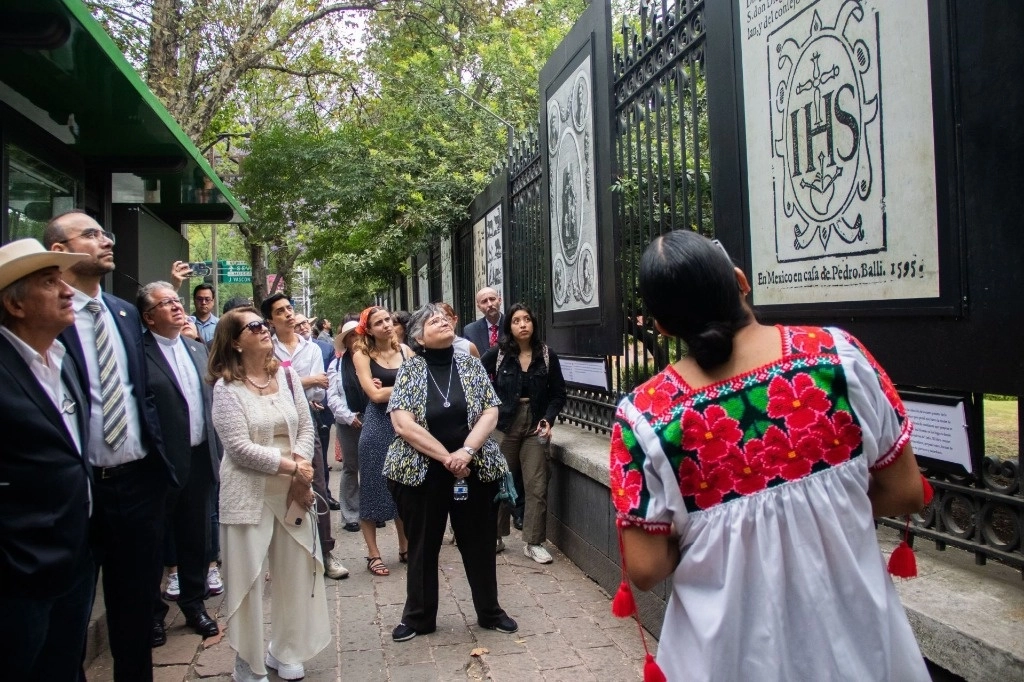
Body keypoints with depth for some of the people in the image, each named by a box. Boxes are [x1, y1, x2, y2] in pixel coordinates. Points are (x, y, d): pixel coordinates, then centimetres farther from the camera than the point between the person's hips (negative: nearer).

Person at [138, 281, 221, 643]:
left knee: (196, 537, 16)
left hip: (200, 458, 6)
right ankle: (153, 612, 27)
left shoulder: (198, 349, 11)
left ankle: (194, 603, 33)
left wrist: (216, 450, 11)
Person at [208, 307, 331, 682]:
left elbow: (306, 427, 4)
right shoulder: (226, 388, -8)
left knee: (296, 571, 10)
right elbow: (240, 447, -15)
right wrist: (291, 466, -15)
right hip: (249, 493, -4)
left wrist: (301, 469, -12)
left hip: (293, 490, 5)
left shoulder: (286, 375, 6)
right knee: (248, 577, 6)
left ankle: (285, 651, 30)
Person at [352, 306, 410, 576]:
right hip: (377, 427, -3)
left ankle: (405, 548, 27)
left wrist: (388, 390, -12)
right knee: (373, 489, 4)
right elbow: (375, 394, -13)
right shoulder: (362, 354, -4)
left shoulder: (405, 351, 5)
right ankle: (373, 554, 16)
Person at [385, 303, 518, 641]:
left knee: (479, 543, 12)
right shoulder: (410, 370, -4)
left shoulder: (471, 365, 3)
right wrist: (447, 457, -16)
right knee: (423, 546, 11)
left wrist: (466, 451, -16)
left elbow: (491, 413, -2)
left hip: (473, 470, 2)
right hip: (421, 472, -1)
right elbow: (402, 423, -13)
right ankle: (418, 616, 28)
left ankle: (490, 611, 30)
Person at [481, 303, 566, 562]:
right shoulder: (497, 354, -3)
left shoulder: (547, 355, -1)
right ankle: (495, 535, 27)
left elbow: (558, 393, 3)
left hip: (535, 426, 1)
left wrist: (548, 419, -10)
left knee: (536, 486, 0)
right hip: (504, 425, 0)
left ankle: (533, 543, 11)